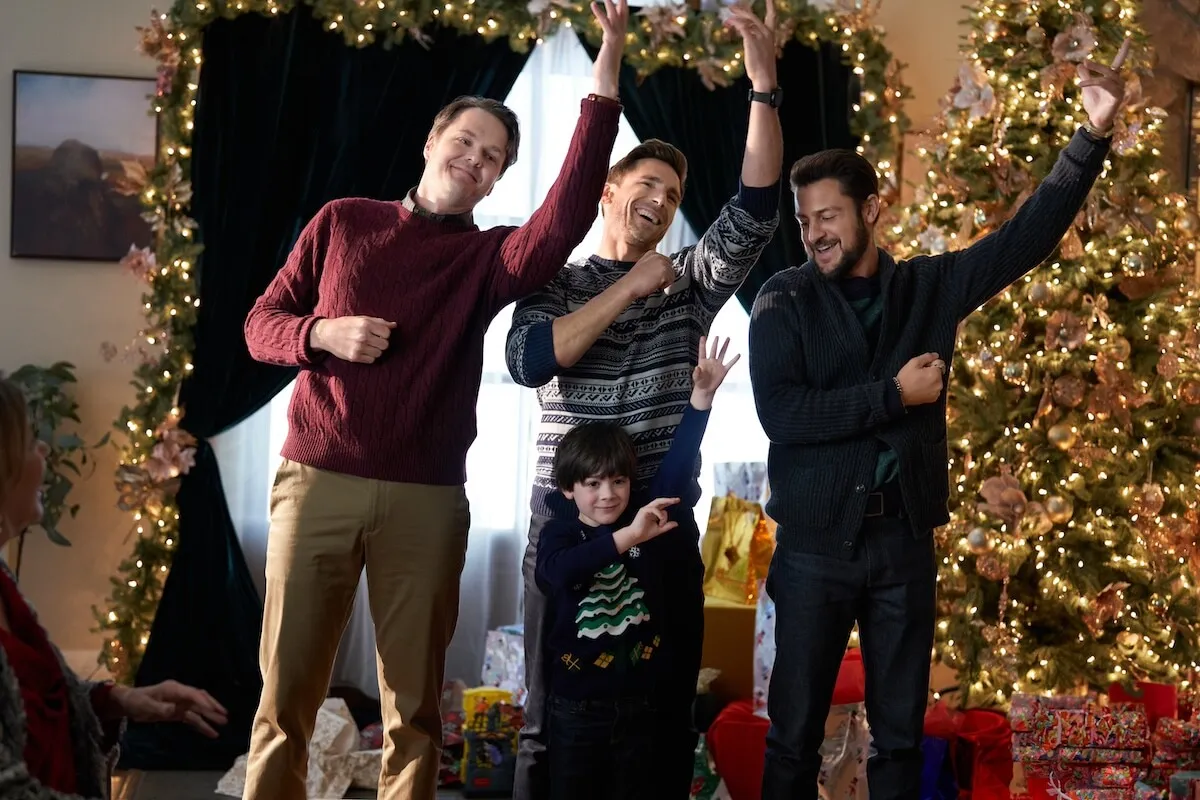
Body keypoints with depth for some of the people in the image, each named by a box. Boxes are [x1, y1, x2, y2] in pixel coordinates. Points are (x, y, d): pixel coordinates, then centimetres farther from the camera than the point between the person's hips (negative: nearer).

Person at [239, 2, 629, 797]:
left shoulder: (489, 257, 5)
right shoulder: (343, 222, 10)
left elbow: (566, 220, -15)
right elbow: (261, 323, 12)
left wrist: (608, 67, -20)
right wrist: (325, 334, -12)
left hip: (428, 500, 0)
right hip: (316, 482, 0)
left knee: (414, 707, 6)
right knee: (286, 694, 4)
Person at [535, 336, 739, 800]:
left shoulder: (648, 521, 1)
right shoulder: (559, 534, -7)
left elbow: (676, 469, -8)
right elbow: (561, 570, -29)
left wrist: (701, 396, -17)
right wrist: (628, 537, -41)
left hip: (638, 705, 3)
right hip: (575, 707, -2)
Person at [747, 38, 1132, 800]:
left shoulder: (930, 286, 4)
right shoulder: (785, 302, -4)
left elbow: (1028, 237, 1)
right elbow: (782, 415, -15)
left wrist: (1093, 136, -8)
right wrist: (894, 394, -14)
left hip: (906, 541, 2)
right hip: (816, 545, -2)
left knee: (902, 734, 12)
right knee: (795, 734, 5)